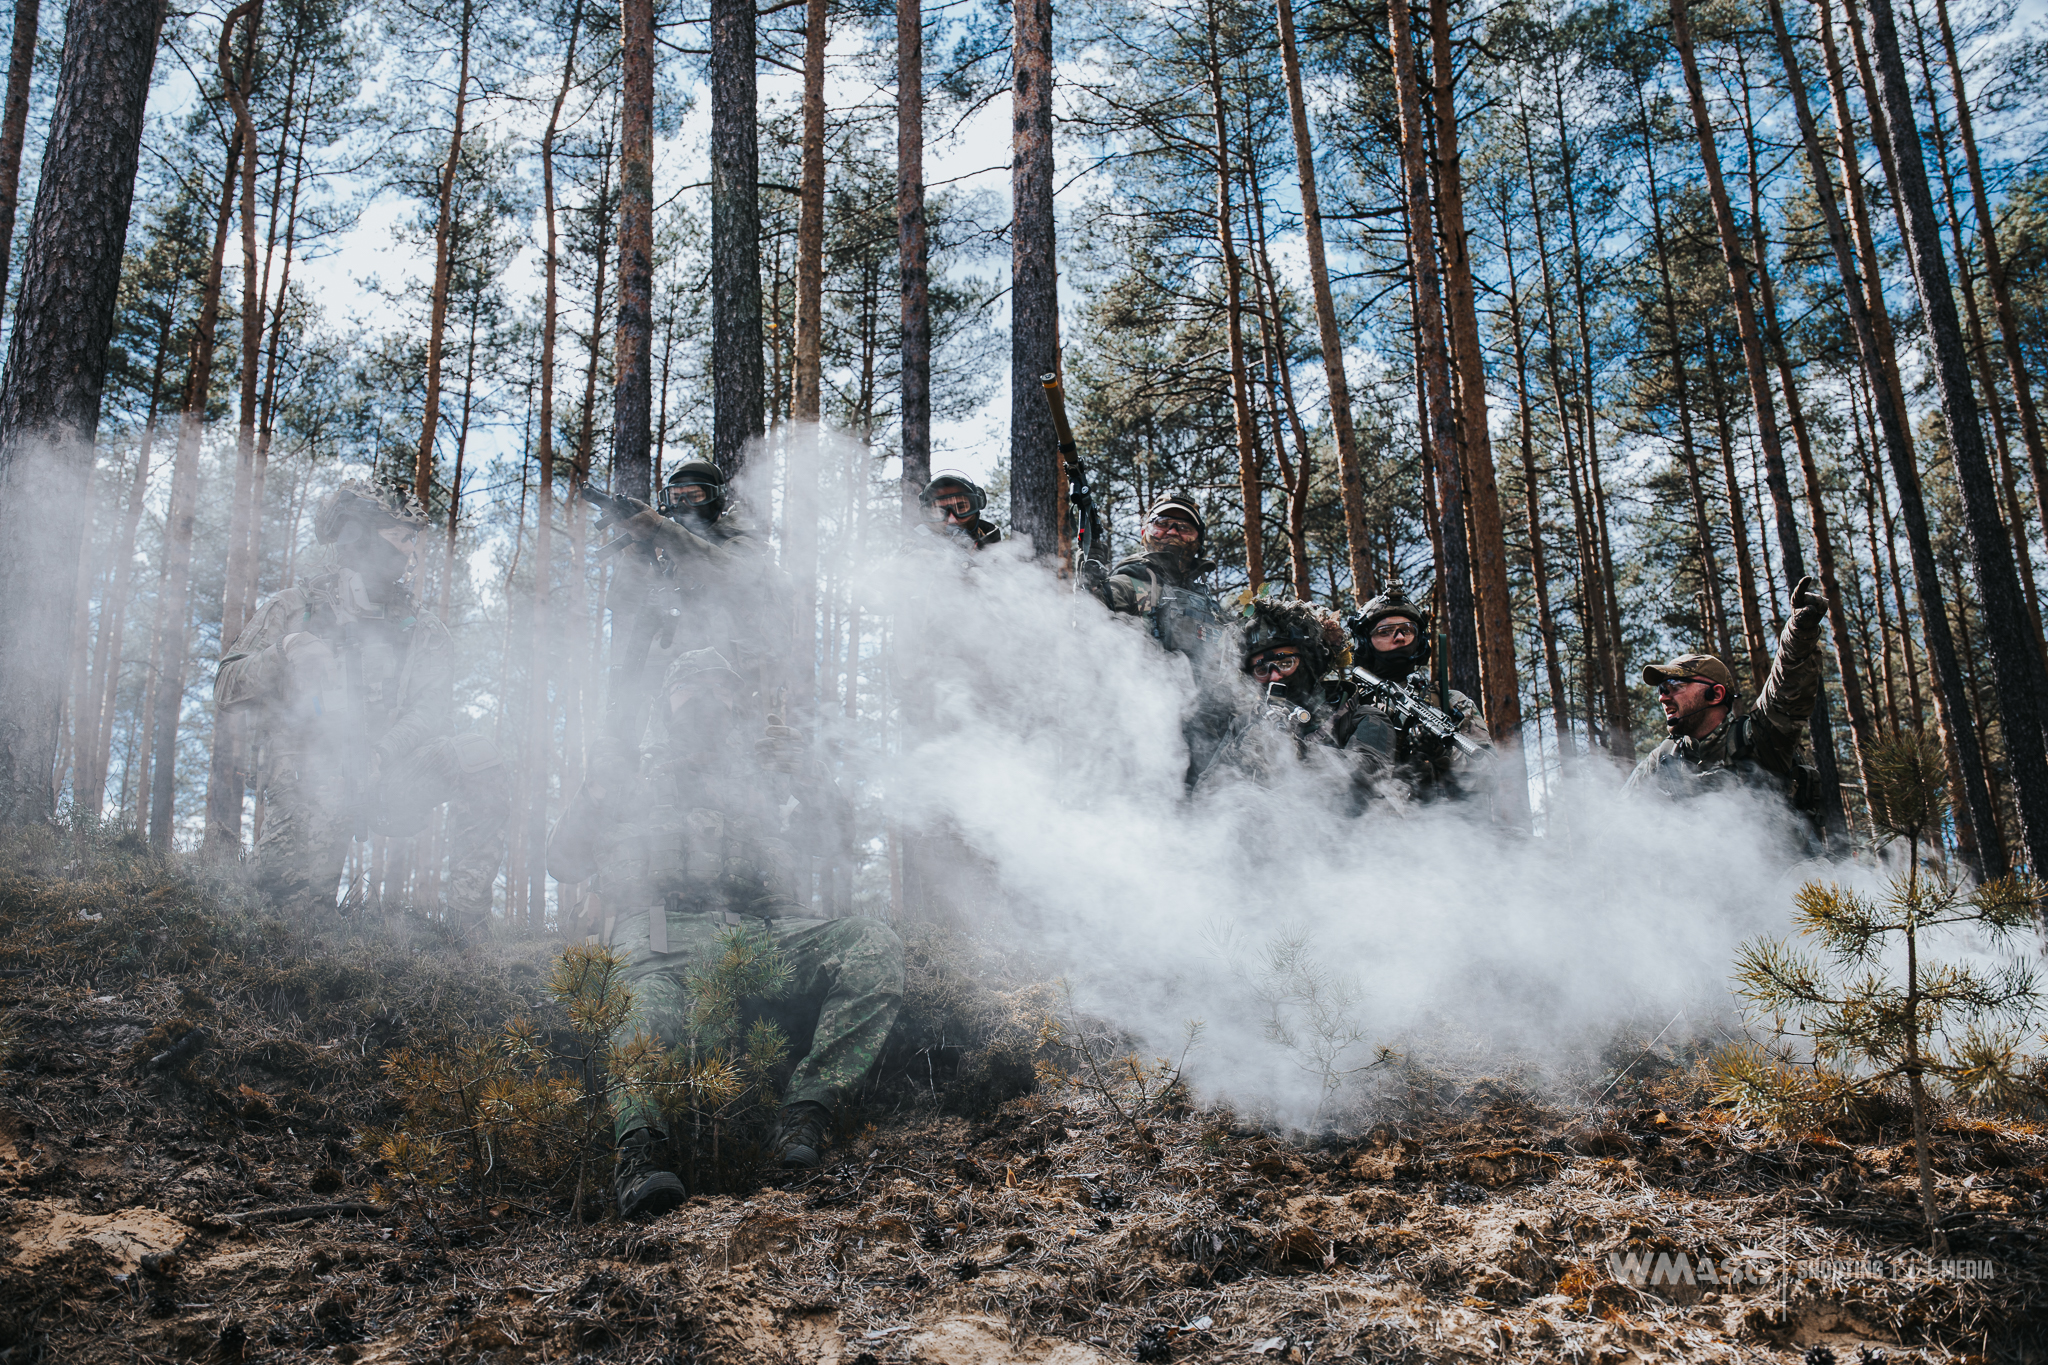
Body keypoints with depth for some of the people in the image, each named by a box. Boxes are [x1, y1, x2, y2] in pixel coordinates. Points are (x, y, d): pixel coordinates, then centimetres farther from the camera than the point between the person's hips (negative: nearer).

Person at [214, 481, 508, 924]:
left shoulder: (423, 633, 13)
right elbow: (226, 693, 4)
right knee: (301, 908, -30)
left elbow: (433, 711, -2)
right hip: (306, 783, -2)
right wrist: (285, 651, -16)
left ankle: (470, 913, -23)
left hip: (387, 782, 3)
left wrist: (380, 753, -22)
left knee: (475, 757, -26)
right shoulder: (293, 610, 9)